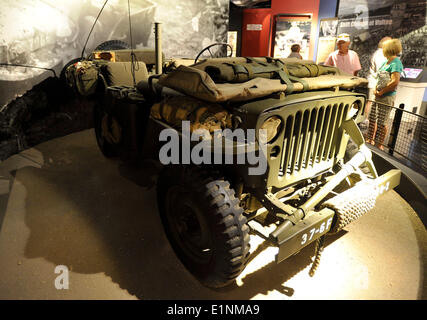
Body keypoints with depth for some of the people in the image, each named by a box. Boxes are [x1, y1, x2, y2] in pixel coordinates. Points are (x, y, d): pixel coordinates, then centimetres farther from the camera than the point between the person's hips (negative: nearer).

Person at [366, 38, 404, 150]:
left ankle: (380, 144, 10)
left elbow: (395, 82, -23)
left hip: (387, 97, -9)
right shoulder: (386, 62, 14)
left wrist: (381, 92, -16)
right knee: (372, 118, 16)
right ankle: (371, 139, 31)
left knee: (381, 122, -2)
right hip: (378, 96, 9)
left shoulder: (396, 63, -13)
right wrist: (375, 90, 5)